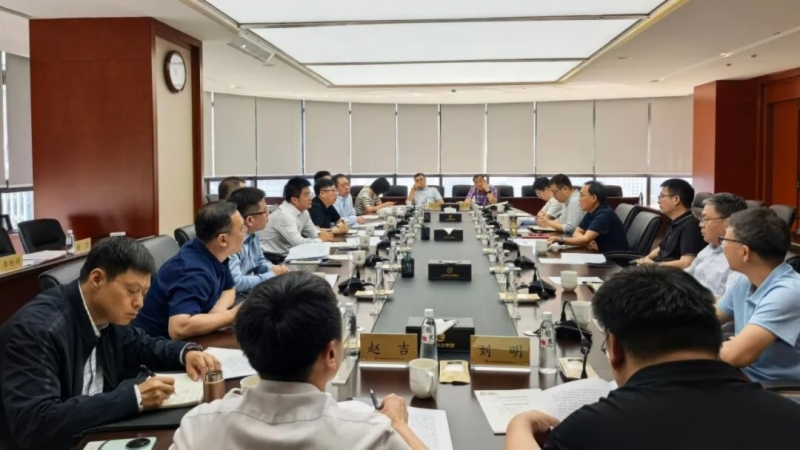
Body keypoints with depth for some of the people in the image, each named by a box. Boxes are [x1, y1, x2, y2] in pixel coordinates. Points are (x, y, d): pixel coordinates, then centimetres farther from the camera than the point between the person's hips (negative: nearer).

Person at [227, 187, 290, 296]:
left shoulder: (253, 235, 4)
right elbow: (235, 283, -31)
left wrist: (274, 269, -4)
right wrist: (272, 275, -20)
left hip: (250, 291, 9)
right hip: (235, 298, -9)